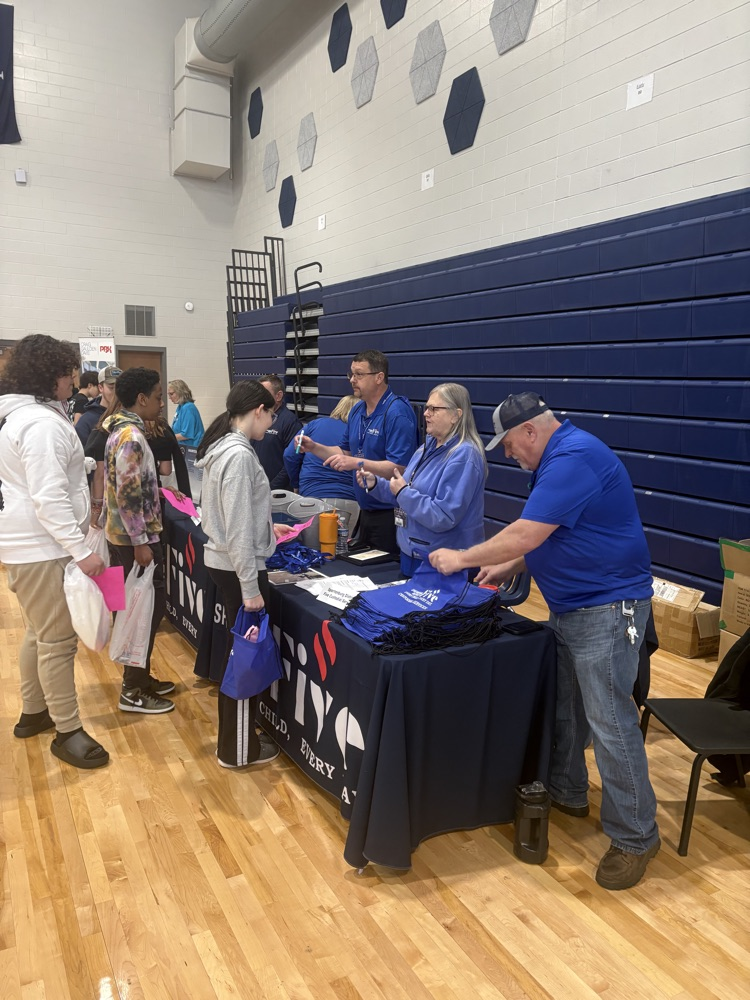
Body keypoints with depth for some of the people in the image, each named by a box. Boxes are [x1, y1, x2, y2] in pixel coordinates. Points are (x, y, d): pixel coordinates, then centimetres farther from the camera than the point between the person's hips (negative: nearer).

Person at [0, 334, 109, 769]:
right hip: (41, 547, -11)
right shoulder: (42, 423, -21)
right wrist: (82, 550, -26)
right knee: (59, 639, -2)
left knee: (41, 633, 21)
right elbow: (49, 498, -27)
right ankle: (68, 731, 9)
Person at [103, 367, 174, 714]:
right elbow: (128, 495, -24)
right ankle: (133, 691, 8)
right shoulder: (131, 437, -21)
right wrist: (141, 543, -22)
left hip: (124, 535, 10)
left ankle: (139, 677, 29)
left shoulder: (122, 429, 12)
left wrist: (162, 491, 23)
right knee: (148, 609, -2)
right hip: (133, 539, -10)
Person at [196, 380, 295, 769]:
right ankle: (238, 749, 18)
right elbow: (237, 529, -24)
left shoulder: (222, 446, 9)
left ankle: (237, 735, 34)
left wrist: (268, 527, 24)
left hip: (222, 561, 10)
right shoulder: (239, 455, -22)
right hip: (238, 568, -10)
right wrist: (251, 588, -21)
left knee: (237, 649, 19)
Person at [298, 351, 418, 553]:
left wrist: (357, 463, -29)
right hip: (366, 511, 9)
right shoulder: (357, 410, 9)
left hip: (390, 514, -9)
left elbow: (400, 467, -25)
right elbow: (346, 452, 18)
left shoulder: (397, 413, -18)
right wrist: (314, 447, 3)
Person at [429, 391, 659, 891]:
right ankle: (567, 793, 37)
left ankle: (635, 838, 11)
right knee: (561, 708, 19)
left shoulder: (574, 459, -22)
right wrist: (507, 567, 11)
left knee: (610, 723, -4)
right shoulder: (559, 458, 13)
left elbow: (525, 534, -25)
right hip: (569, 607, 11)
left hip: (606, 609, -11)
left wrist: (462, 558, -14)